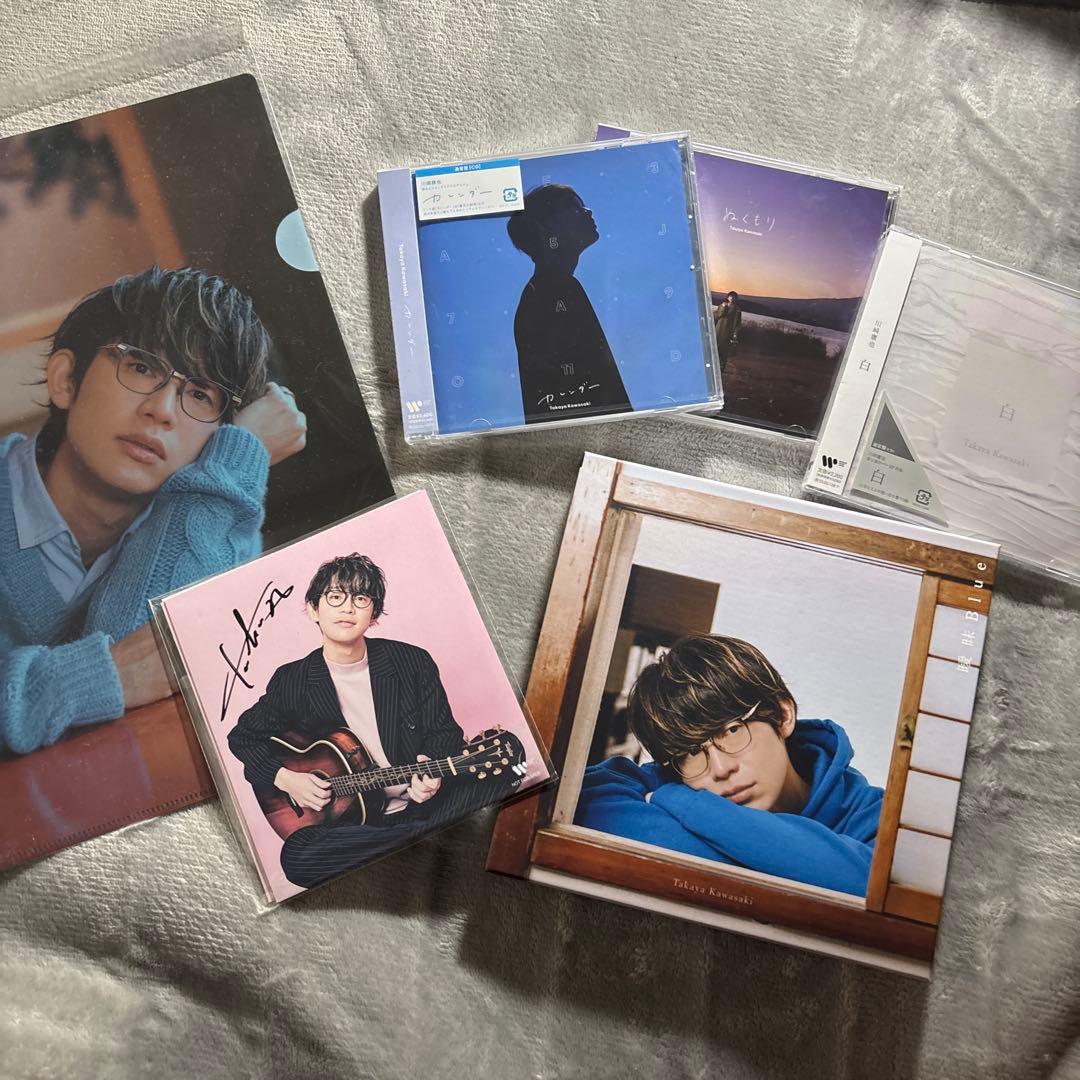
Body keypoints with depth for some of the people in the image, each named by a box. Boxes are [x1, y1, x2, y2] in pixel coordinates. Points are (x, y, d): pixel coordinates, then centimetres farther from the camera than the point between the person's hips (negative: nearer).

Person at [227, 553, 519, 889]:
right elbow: (243, 736, 14)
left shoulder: (413, 662, -1)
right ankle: (426, 836, -20)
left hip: (422, 801, -1)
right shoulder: (291, 681, 0)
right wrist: (283, 778, -4)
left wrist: (434, 768, -19)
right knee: (296, 858, -33)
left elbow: (444, 732, 4)